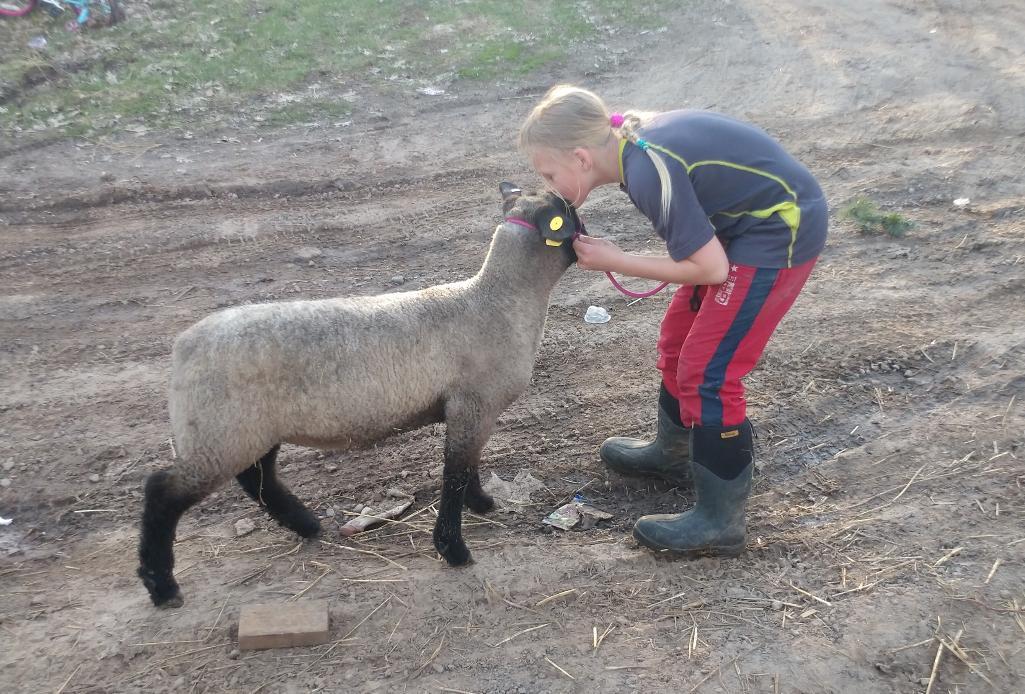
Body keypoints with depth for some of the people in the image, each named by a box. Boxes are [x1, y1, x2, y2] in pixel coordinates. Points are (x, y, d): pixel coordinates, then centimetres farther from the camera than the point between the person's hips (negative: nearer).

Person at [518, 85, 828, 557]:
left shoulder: (649, 172, -29)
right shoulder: (628, 135, -3)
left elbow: (711, 268, -22)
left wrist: (614, 262, -15)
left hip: (781, 231, -10)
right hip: (747, 221, 10)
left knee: (708, 372, -8)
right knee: (678, 339, 18)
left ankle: (721, 521, 4)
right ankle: (674, 454, 39)